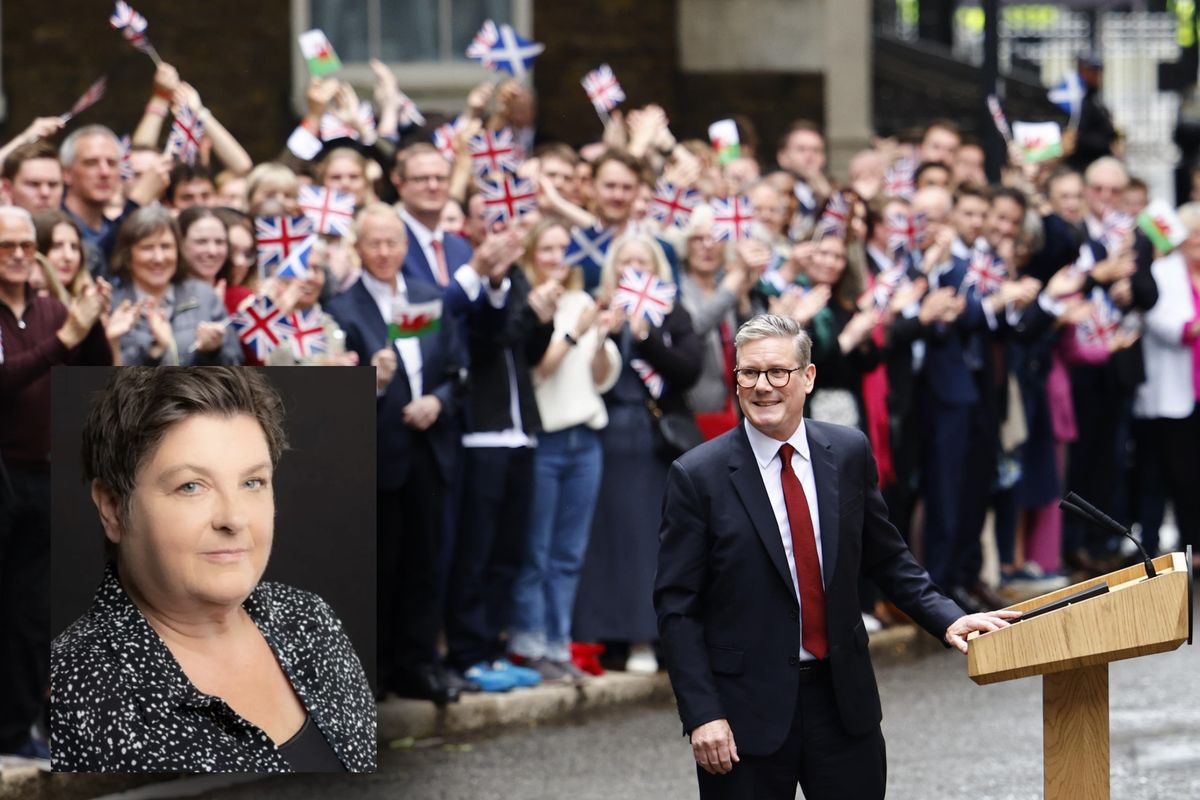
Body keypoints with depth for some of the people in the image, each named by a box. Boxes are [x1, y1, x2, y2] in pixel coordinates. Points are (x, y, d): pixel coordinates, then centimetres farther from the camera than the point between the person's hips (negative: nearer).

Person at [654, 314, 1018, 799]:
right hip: (746, 710, -3)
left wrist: (946, 619, 0)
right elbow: (676, 607, -7)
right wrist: (702, 715, -13)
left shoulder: (848, 454, 3)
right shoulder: (699, 477, -8)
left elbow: (886, 557, 14)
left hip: (842, 699, 3)